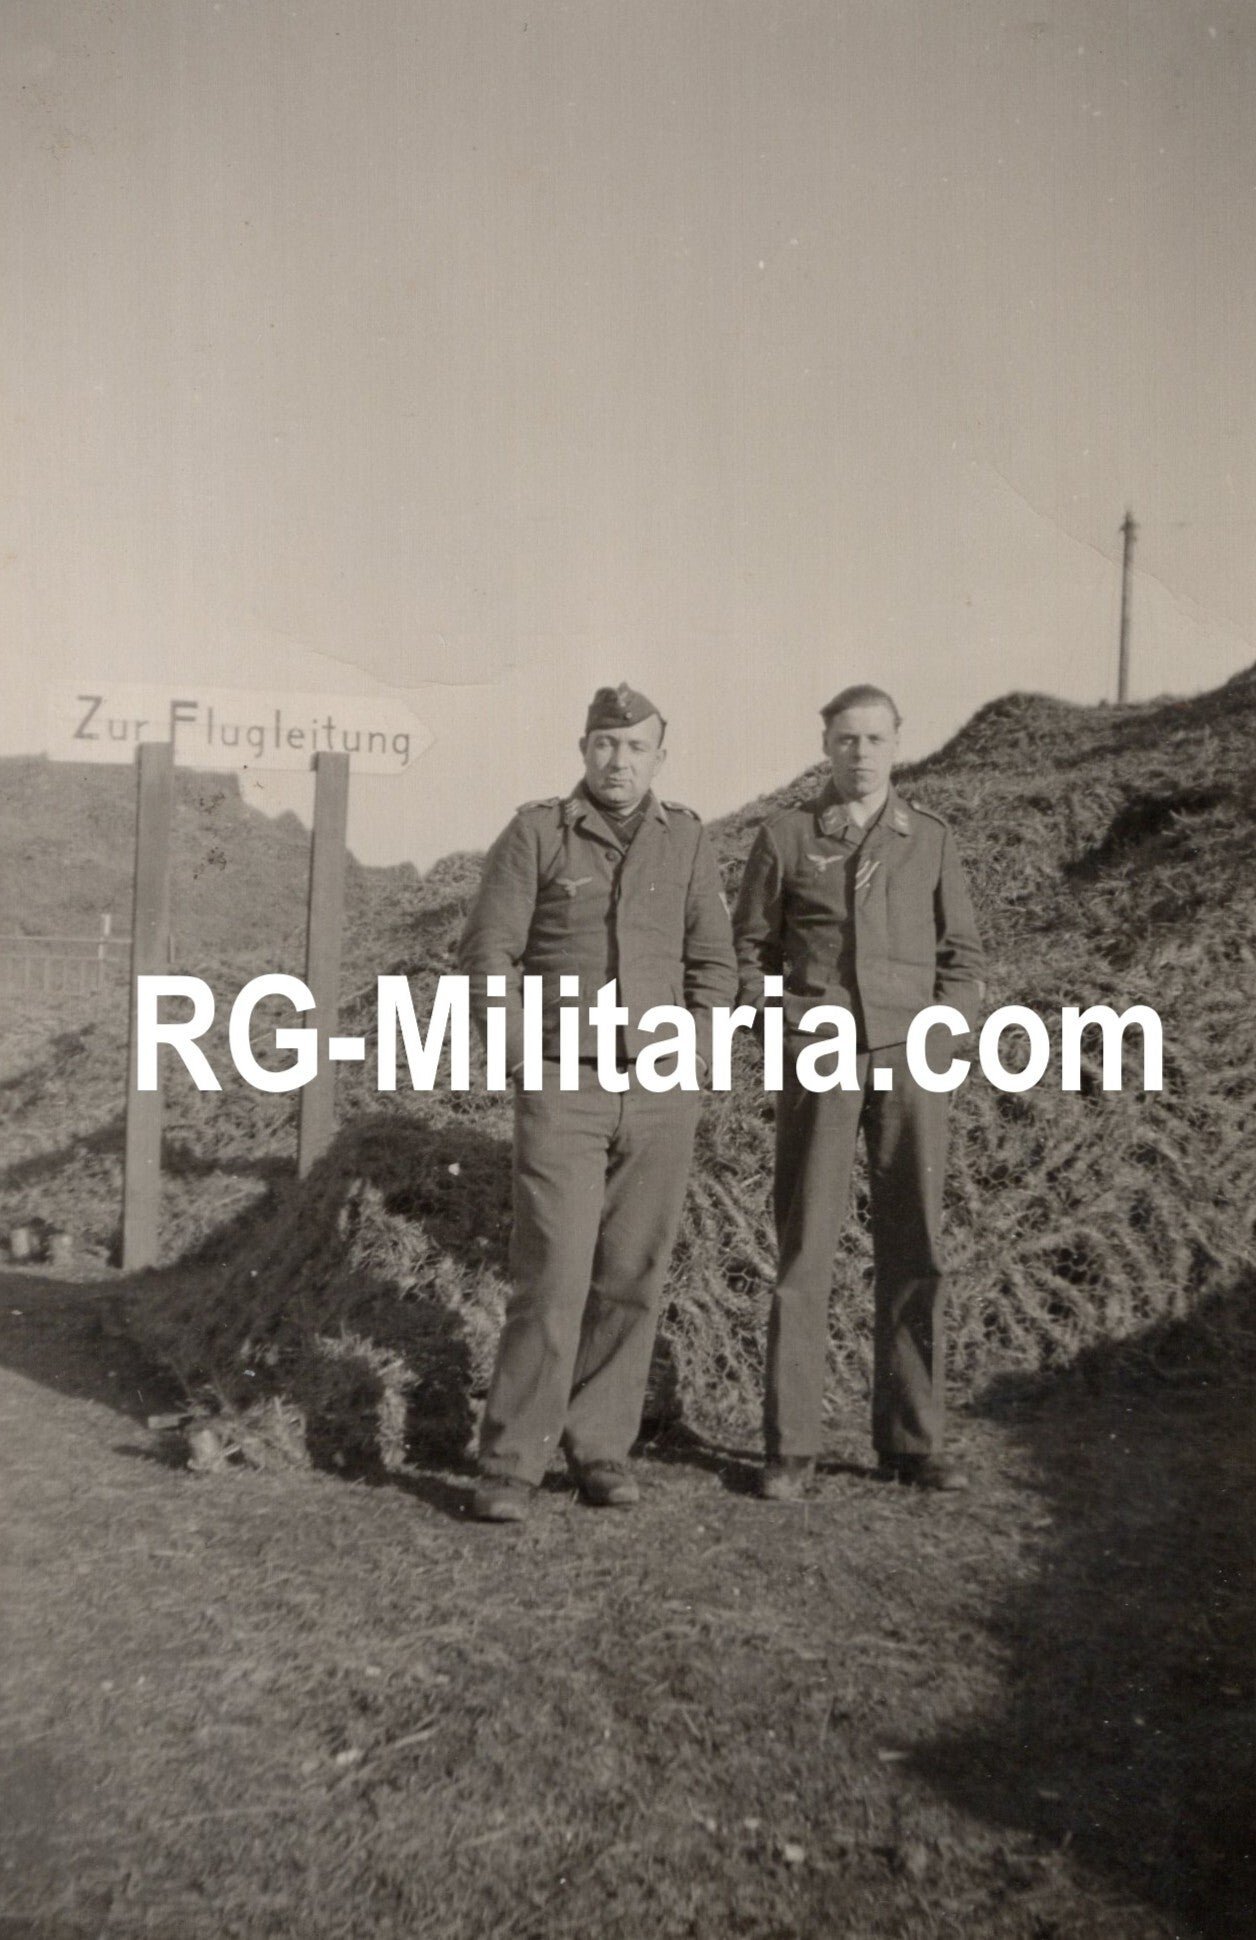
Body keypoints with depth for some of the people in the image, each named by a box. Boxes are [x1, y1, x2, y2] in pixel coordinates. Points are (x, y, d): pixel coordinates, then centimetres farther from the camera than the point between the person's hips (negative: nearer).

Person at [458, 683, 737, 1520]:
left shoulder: (686, 837, 8)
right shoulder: (537, 831, -1)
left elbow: (712, 961, 9)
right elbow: (487, 954, -3)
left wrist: (691, 1059, -2)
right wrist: (524, 1062, -8)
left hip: (661, 1094, 3)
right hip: (563, 1092, -3)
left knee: (631, 1279, 5)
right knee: (552, 1277, -8)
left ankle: (602, 1448, 18)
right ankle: (511, 1464, 4)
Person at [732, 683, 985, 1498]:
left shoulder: (931, 840, 8)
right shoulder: (785, 836, 4)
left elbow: (963, 955, 12)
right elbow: (750, 948, 10)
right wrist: (784, 1023, -4)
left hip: (911, 1063, 2)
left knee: (914, 1253, 5)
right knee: (803, 1253, -1)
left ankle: (912, 1440, 18)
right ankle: (792, 1447, 9)